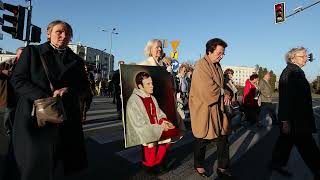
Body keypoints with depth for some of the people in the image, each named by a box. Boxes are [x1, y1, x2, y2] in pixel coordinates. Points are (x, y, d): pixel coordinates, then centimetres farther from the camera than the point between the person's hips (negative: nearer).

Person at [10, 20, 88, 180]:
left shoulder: (76, 60, 12)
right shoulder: (31, 51, 6)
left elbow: (83, 85, 9)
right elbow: (17, 80, -2)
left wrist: (67, 89, -13)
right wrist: (45, 97, -16)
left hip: (66, 117, 2)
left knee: (64, 165, 9)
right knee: (34, 164, 6)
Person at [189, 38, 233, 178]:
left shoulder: (217, 65, 11)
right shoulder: (201, 65, -17)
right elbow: (207, 90, -25)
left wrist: (225, 94, -2)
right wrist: (223, 92, -9)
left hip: (217, 107, 8)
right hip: (203, 109, -8)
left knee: (223, 137, 10)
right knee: (202, 139, 9)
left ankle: (223, 168, 27)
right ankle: (199, 166, 32)